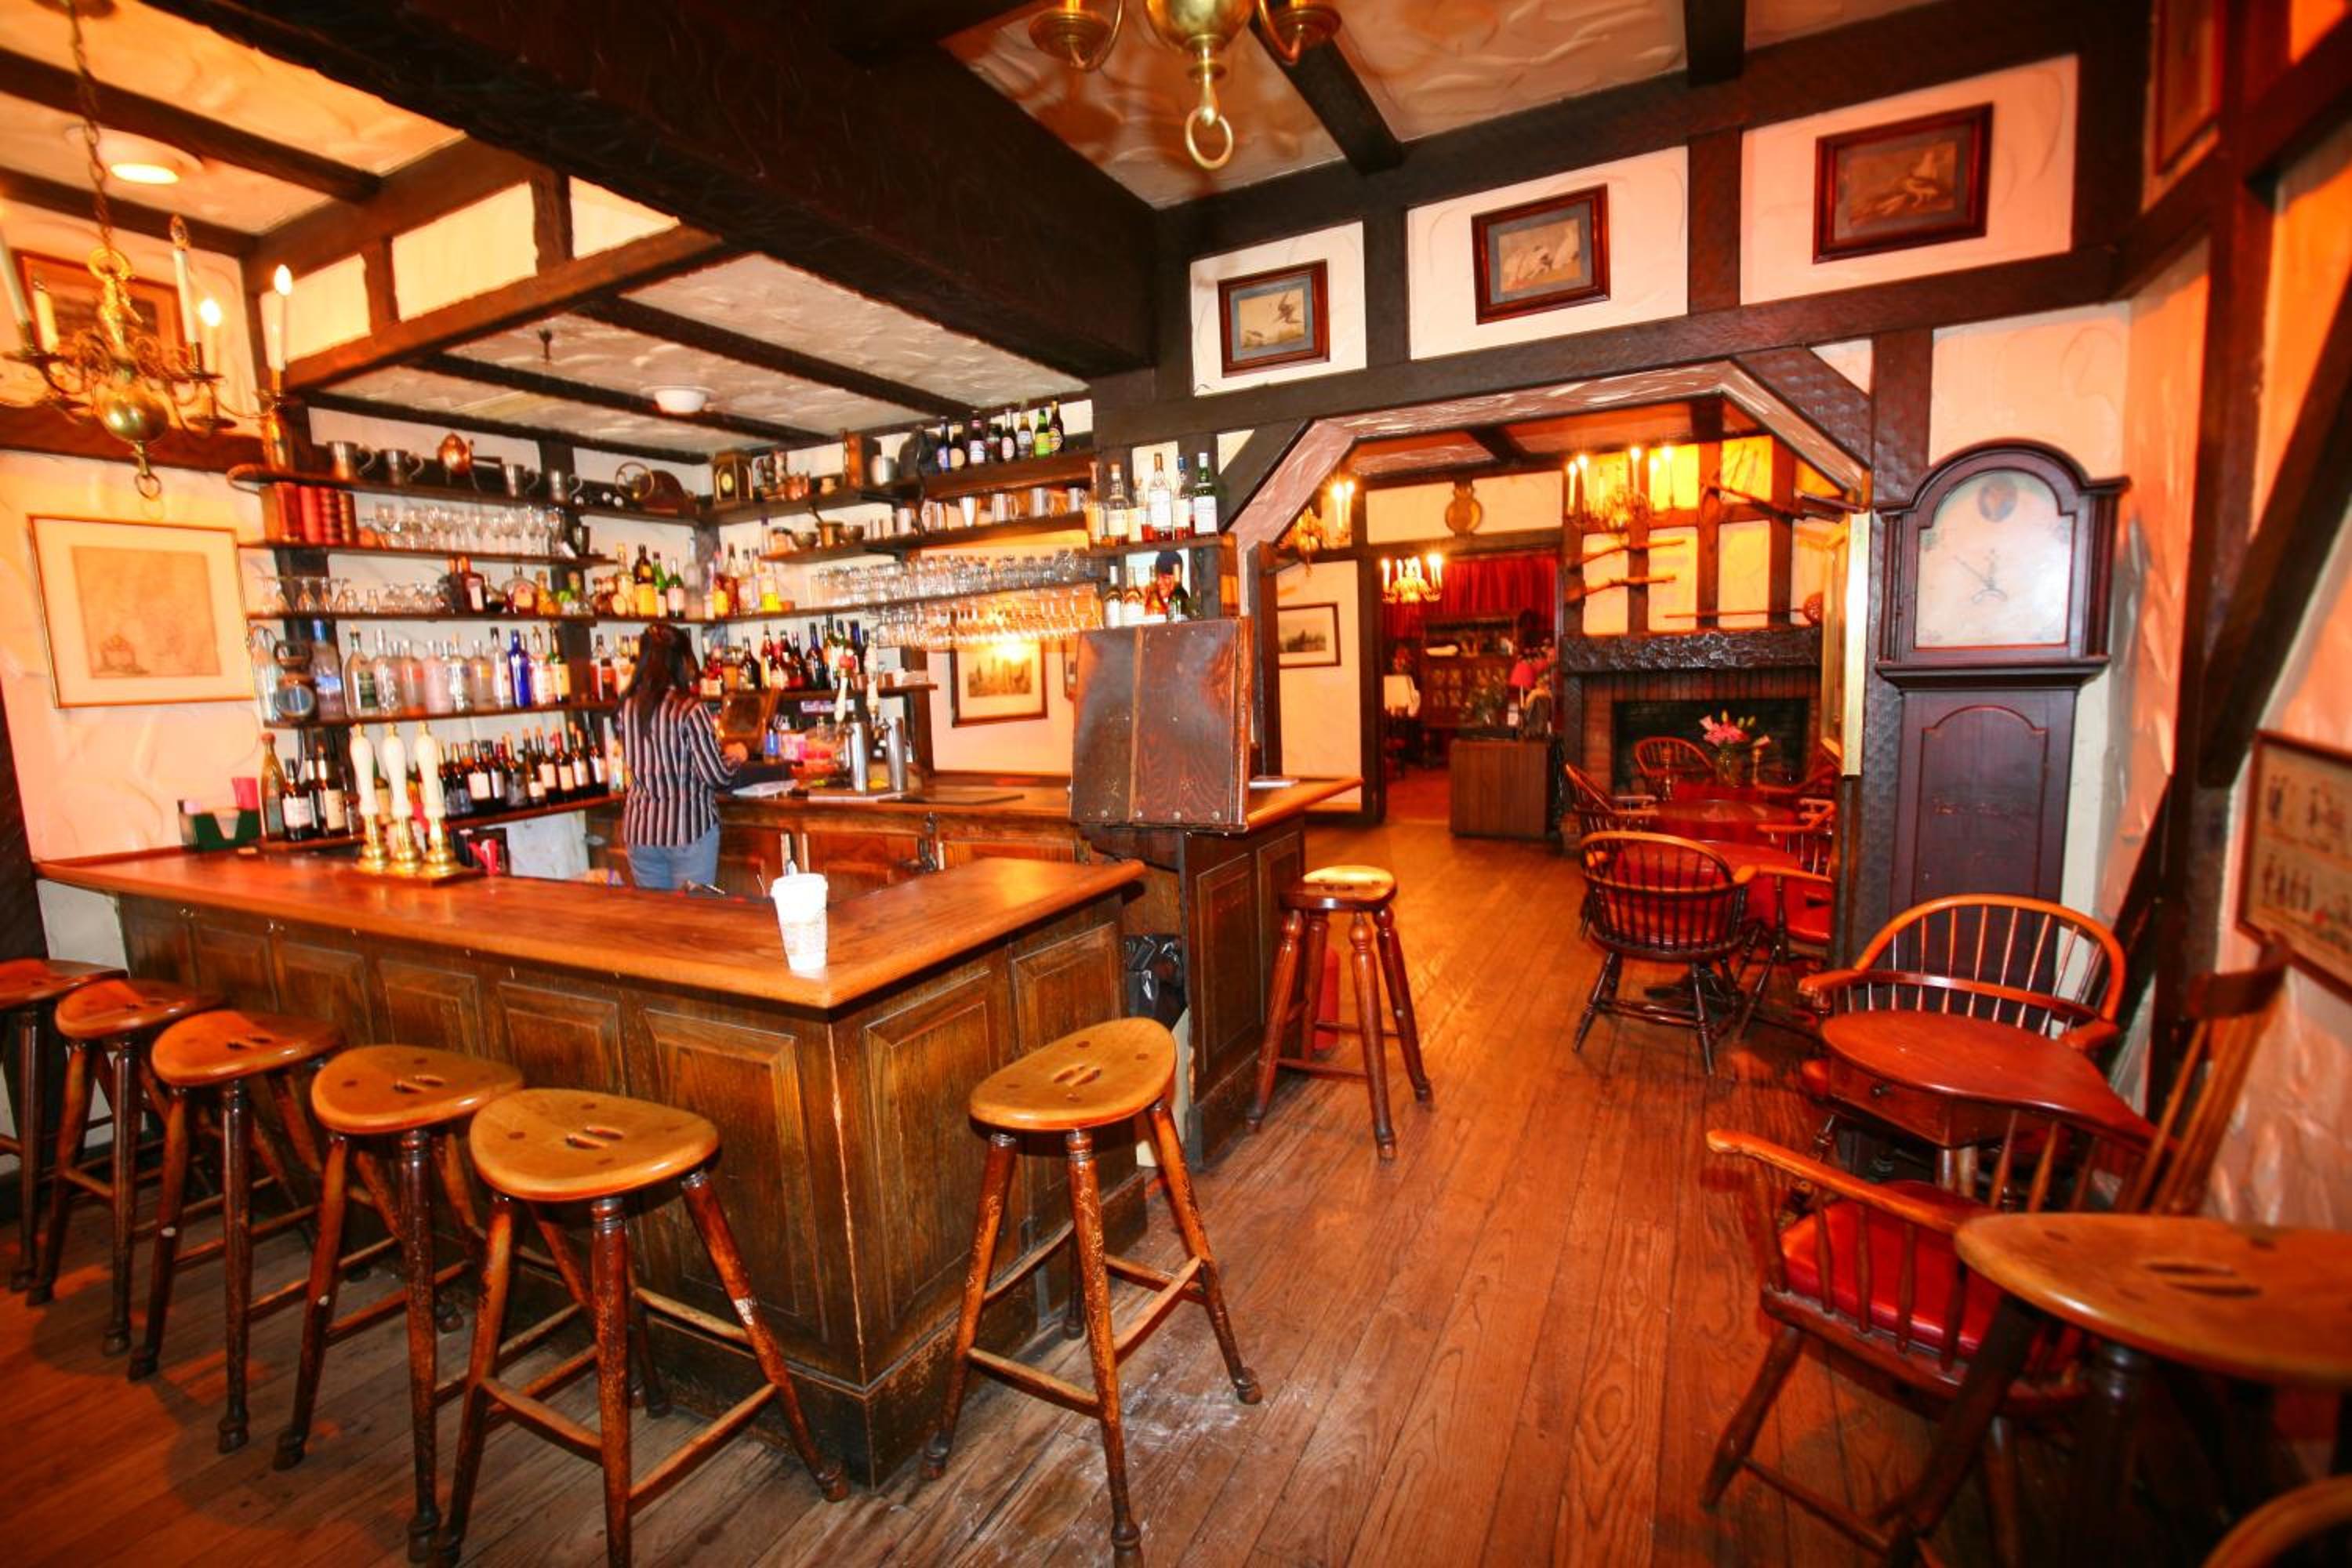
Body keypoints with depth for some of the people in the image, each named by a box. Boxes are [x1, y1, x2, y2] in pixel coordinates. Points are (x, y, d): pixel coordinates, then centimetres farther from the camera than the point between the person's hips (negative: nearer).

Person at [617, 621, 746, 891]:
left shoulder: (627, 706, 2)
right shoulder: (689, 709, -14)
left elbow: (652, 760, 12)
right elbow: (716, 776, -13)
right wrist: (735, 756, 8)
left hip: (640, 829, 5)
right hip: (688, 829, -5)